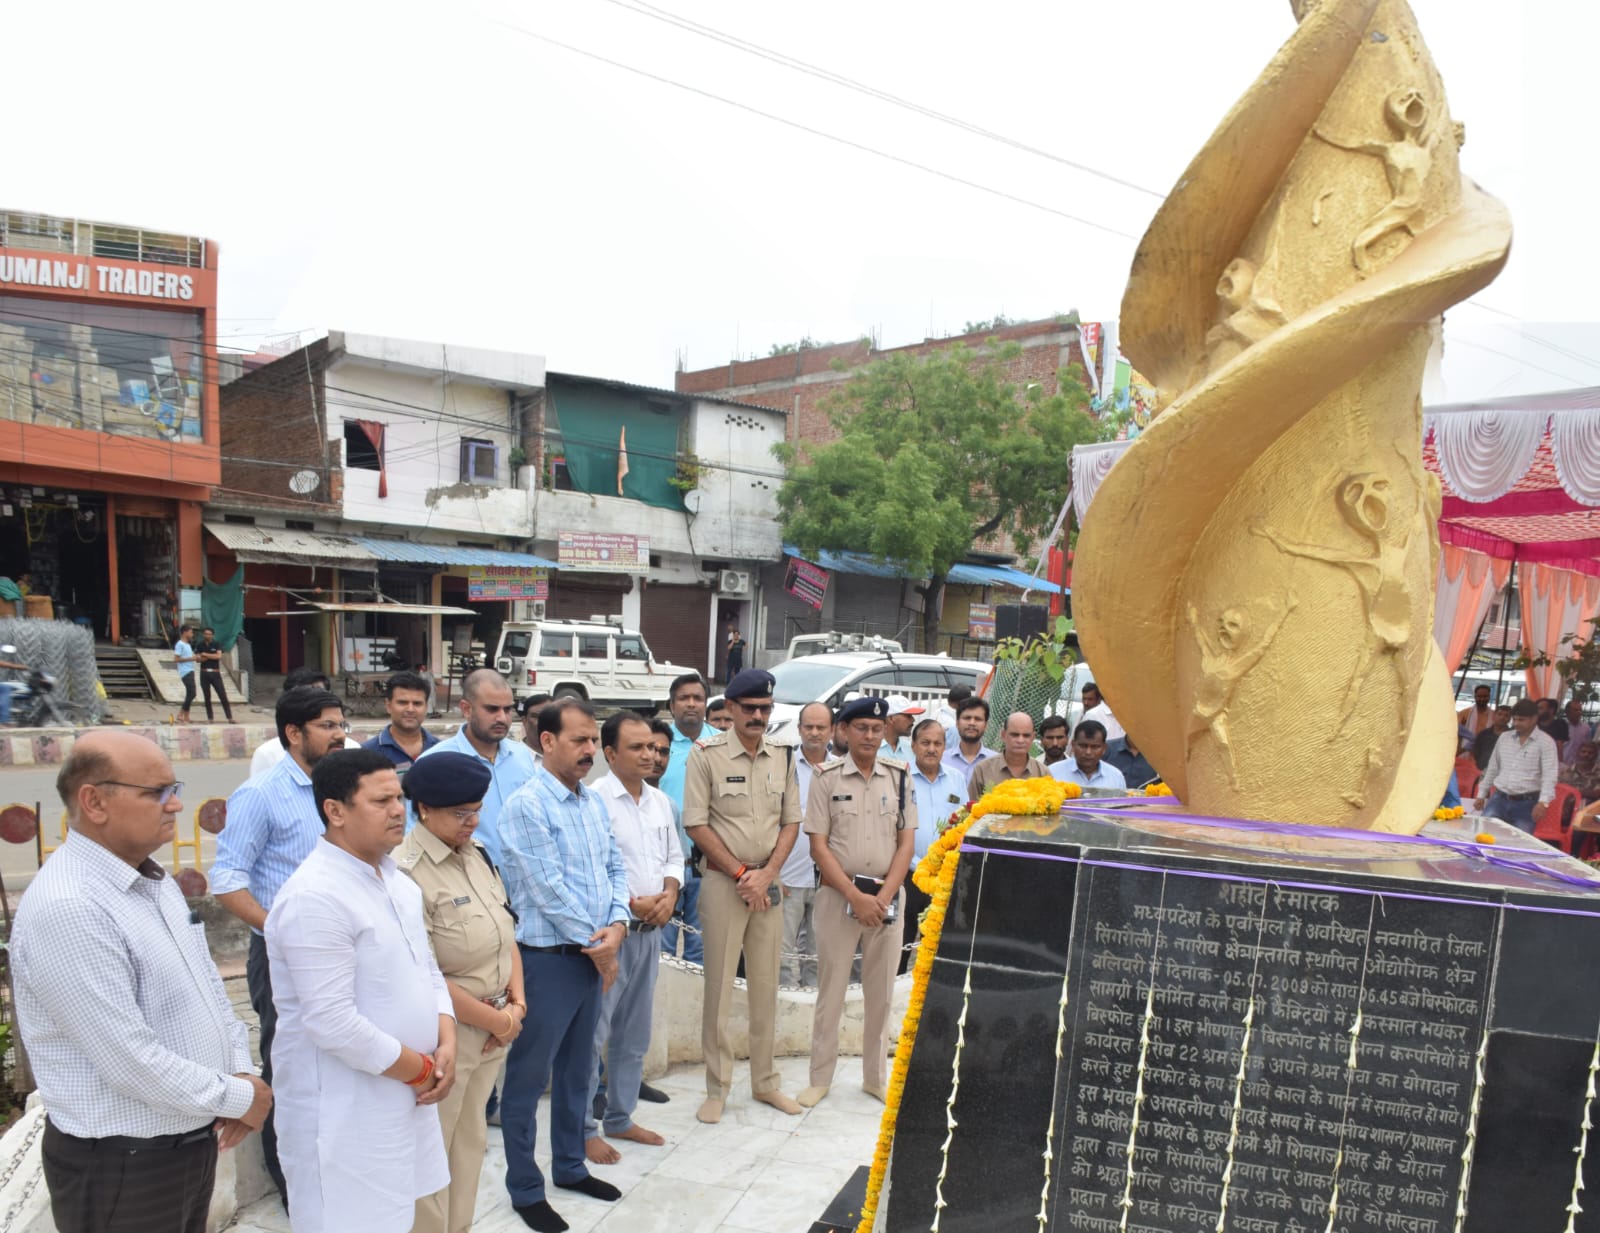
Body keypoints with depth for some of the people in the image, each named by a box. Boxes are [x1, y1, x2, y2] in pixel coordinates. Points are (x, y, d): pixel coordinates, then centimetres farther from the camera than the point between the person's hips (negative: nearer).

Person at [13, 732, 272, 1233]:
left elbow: (207, 984, 12)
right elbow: (130, 1062, -26)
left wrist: (240, 1069, -2)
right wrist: (239, 1099, -15)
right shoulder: (67, 908, -26)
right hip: (120, 1164, -8)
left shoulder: (154, 880, 6)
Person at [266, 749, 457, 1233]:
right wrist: (421, 1069, -14)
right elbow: (332, 1023, -25)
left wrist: (445, 1045, -5)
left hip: (404, 1094, 8)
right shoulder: (314, 898, -23)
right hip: (344, 1112, -8)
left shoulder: (395, 878, 6)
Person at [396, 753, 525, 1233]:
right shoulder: (406, 873, -21)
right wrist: (498, 1021, -12)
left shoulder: (477, 855, 4)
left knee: (471, 1142, 20)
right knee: (431, 1153, 9)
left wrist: (517, 1003, -1)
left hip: (494, 1029, 7)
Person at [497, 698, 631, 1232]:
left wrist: (617, 925, -9)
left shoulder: (594, 801, 7)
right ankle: (525, 1189, 24)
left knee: (577, 1071, 20)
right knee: (528, 1077, 8)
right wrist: (597, 944, -13)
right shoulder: (526, 805, -17)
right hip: (547, 960, -7)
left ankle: (570, 1167, 37)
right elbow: (548, 890, -20)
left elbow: (615, 868, 9)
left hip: (595, 957, 7)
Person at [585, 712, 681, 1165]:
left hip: (649, 932, 8)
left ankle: (619, 1117, 32)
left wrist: (669, 893, -3)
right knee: (593, 1033, -1)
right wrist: (632, 905, -18)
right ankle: (584, 1129, 15)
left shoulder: (660, 801, 9)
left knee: (635, 1033, 17)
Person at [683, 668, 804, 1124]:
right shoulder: (707, 755, -7)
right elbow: (696, 824, -8)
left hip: (768, 882, 4)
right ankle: (717, 1088, 15)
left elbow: (791, 822, 8)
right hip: (722, 881, -4)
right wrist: (740, 873, -10)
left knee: (766, 985, 11)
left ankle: (765, 1081, 24)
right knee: (719, 986, 2)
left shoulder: (783, 757, 5)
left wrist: (767, 873, -5)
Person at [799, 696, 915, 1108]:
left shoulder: (900, 777, 4)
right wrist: (855, 896, -13)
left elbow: (906, 843, 2)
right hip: (838, 893, -2)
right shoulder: (826, 778, -2)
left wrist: (883, 898, -9)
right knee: (831, 988, 4)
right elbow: (819, 845, -5)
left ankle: (875, 1076, 25)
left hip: (888, 896, 2)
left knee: (881, 991, 11)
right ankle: (820, 1078, 17)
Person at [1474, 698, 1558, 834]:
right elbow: (1492, 769, 19)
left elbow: (1549, 775, -13)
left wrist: (1543, 801, -26)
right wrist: (1481, 794, 17)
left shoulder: (1546, 742, -3)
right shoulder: (1504, 737, 12)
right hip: (1499, 799, 4)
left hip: (1526, 803, -4)